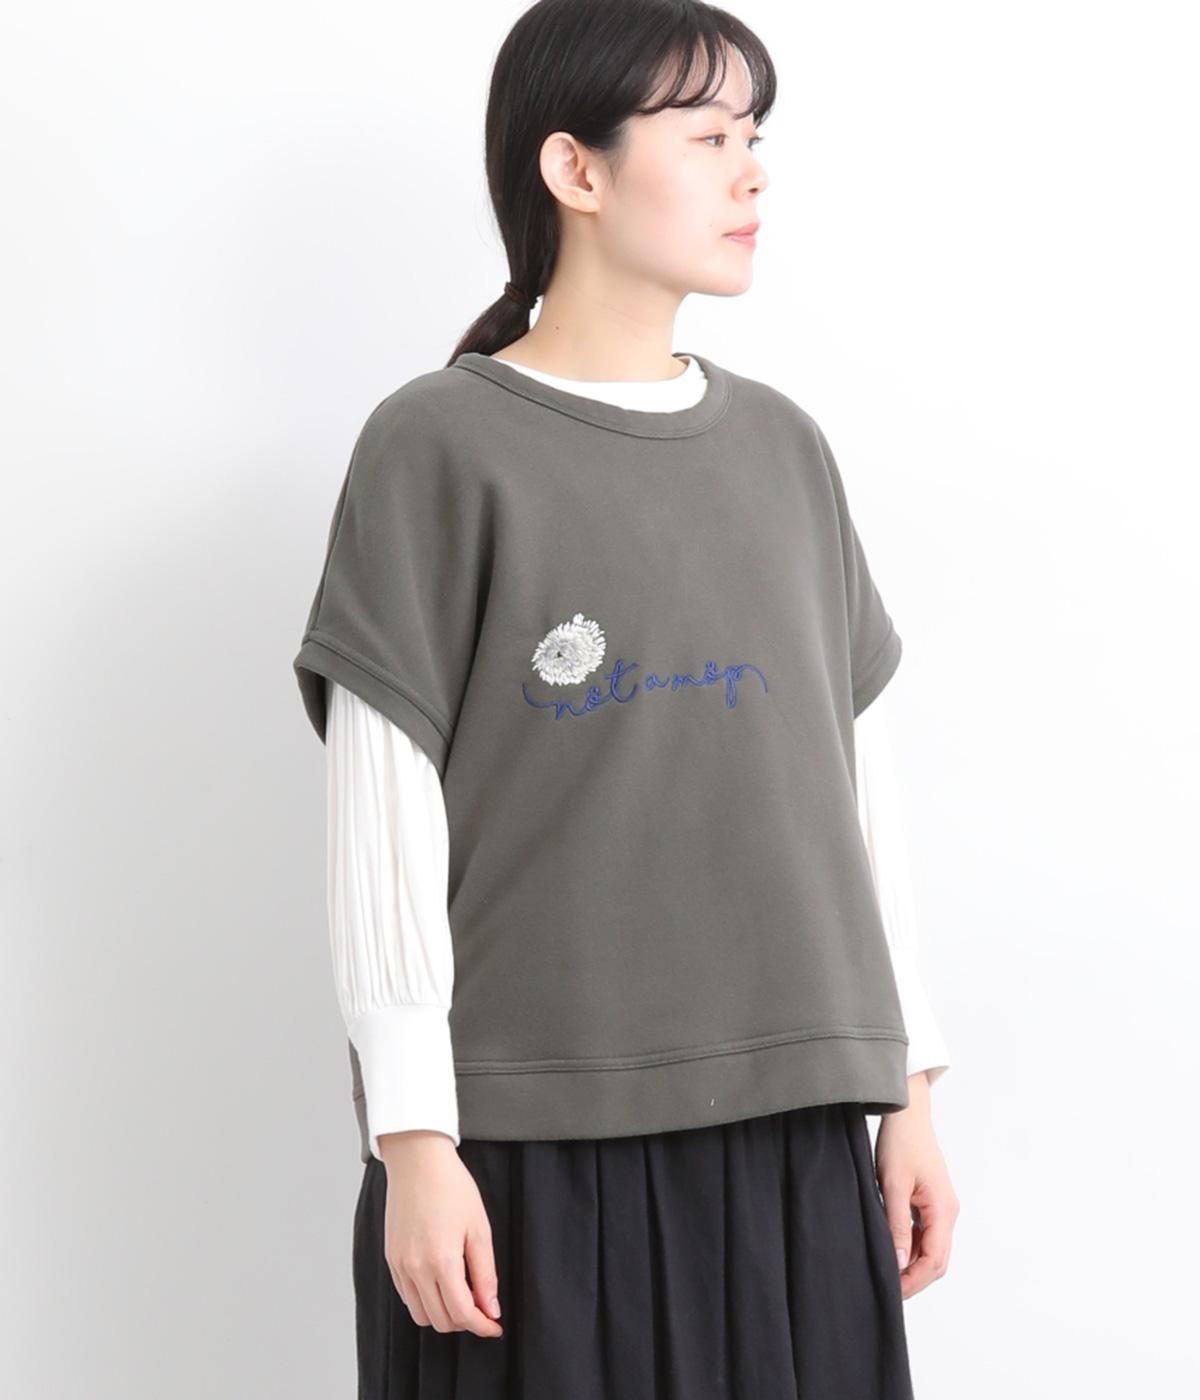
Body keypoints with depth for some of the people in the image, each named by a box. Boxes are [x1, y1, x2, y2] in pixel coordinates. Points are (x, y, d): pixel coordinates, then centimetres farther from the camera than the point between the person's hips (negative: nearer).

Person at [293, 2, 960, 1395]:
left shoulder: (784, 448, 11)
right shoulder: (438, 447, -4)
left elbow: (857, 780, 12)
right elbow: (385, 825, -7)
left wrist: (908, 1088, 11)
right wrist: (413, 1142, -10)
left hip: (788, 1124, 4)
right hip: (530, 1139, -4)